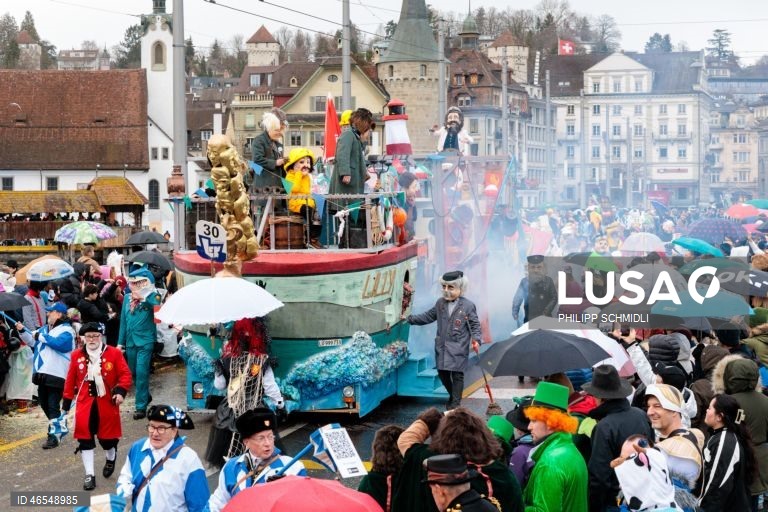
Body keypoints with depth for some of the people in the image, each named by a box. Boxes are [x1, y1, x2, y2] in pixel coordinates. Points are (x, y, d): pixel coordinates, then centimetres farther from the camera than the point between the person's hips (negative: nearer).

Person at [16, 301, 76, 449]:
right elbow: (32, 341, 21)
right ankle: (59, 428, 32)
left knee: (53, 406, -9)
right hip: (43, 373, 9)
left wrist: (40, 336, -17)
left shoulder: (66, 330, -8)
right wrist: (22, 331, 4)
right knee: (44, 403, 16)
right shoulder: (45, 328, 19)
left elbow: (58, 343, -25)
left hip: (56, 375, -9)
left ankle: (54, 435, -7)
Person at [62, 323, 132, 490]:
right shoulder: (76, 356, 3)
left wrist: (120, 391, -19)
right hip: (84, 402, 1)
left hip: (107, 402, -1)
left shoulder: (114, 354, -3)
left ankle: (111, 458, 43)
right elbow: (71, 380, 9)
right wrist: (66, 402, 10)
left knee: (107, 435, 9)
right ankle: (89, 475, 1)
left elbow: (125, 374, -4)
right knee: (85, 437, -5)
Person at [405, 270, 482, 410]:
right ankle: (452, 396, 35)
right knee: (442, 373, 11)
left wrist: (476, 338, -19)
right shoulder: (440, 303, 8)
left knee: (457, 375, -4)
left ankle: (455, 403, 4)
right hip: (442, 346, 5)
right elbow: (428, 316, 19)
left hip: (459, 347, -5)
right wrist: (411, 319, 17)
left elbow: (475, 325, -3)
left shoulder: (468, 305, -6)